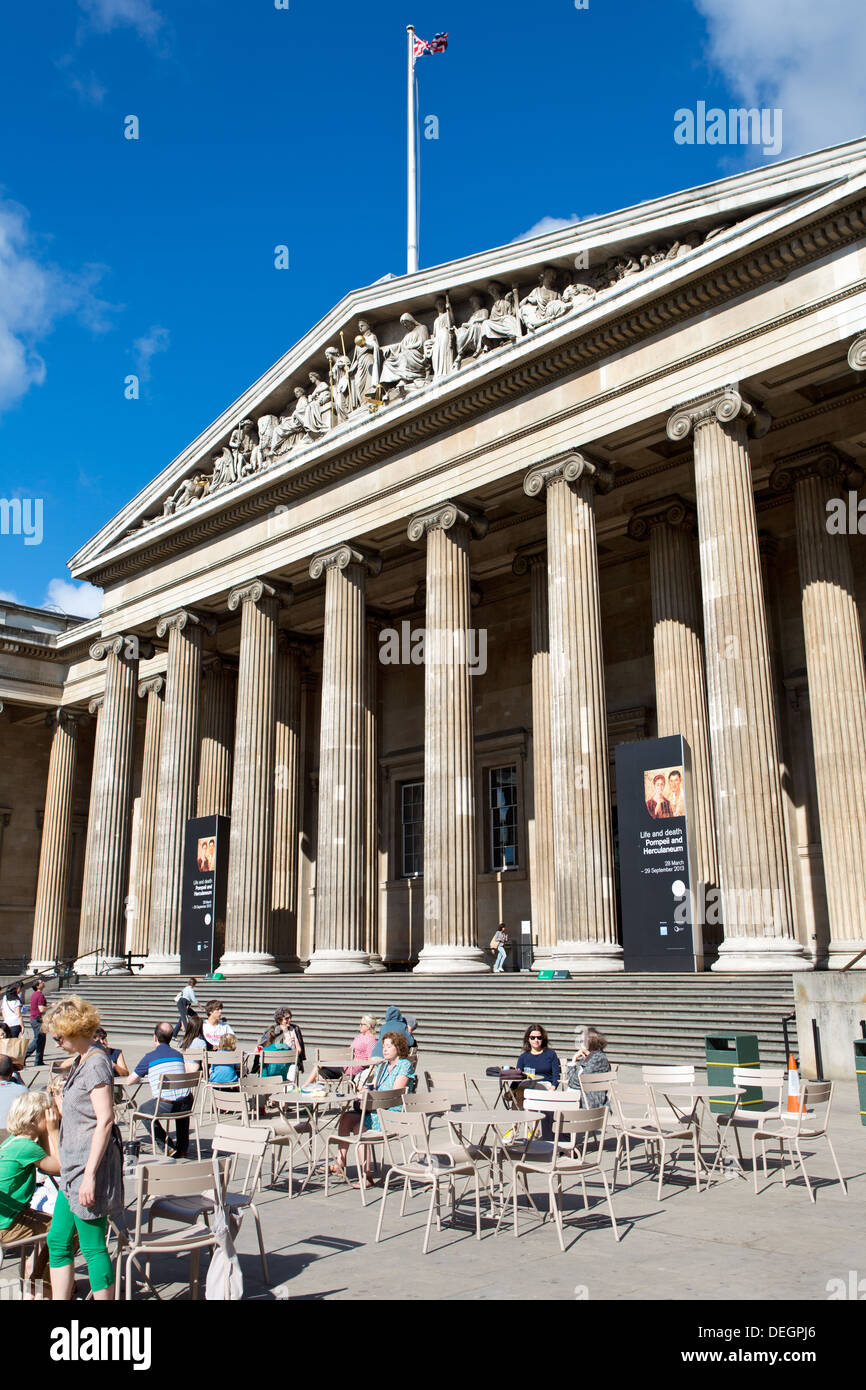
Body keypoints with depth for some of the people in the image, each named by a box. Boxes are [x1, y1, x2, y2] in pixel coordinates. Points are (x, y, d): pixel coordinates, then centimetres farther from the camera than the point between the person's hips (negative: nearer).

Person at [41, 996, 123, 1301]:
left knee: (93, 1247, 1)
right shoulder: (82, 1060, 11)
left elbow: (105, 1121, -23)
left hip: (89, 1165, -10)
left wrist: (90, 1174, -24)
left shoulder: (95, 1064, -18)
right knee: (57, 1241, 15)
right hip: (73, 1165, 10)